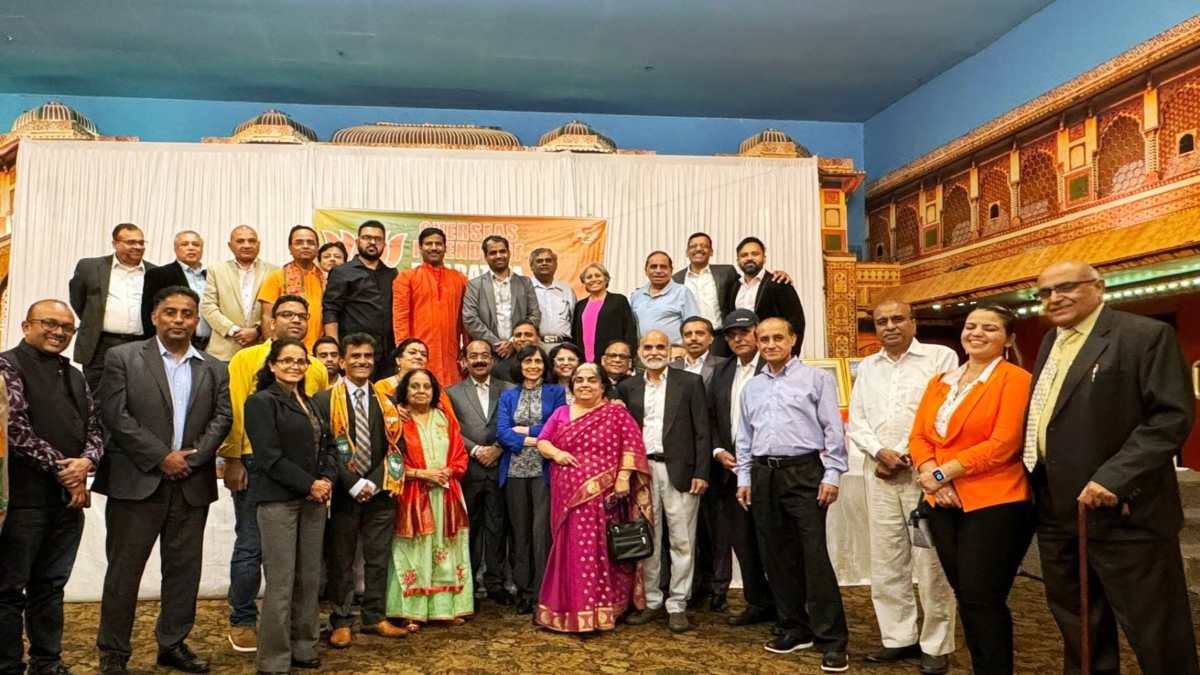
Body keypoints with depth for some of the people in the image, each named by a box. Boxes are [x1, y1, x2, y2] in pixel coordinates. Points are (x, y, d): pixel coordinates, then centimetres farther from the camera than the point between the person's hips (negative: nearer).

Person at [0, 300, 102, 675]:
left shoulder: (75, 376, 17)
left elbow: (94, 429, 15)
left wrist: (85, 462, -5)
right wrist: (61, 468, -12)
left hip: (69, 496, 6)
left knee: (51, 585, 14)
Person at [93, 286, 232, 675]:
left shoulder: (214, 369, 11)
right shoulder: (123, 358, 2)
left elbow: (222, 417, 4)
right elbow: (115, 415, -8)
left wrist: (193, 457, -12)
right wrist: (161, 457, -12)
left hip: (192, 484, 3)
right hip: (137, 481, -3)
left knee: (185, 568, 9)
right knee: (124, 569, 5)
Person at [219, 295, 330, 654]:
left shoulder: (317, 367, 10)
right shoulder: (246, 359, 0)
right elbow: (234, 412, -6)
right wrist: (233, 460, -12)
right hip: (256, 463, -3)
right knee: (251, 547, 3)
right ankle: (242, 621, 18)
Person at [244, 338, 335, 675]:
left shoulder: (309, 403, 16)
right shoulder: (262, 401, -5)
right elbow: (270, 457, -12)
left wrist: (327, 480, -2)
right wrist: (310, 484, -13)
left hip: (314, 499, 7)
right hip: (278, 501, -6)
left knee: (309, 579, 9)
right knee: (281, 582, -3)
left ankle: (303, 647, 21)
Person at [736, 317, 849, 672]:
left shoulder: (816, 378, 0)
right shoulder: (751, 387, 16)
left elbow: (833, 429, -4)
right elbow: (744, 438, 18)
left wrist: (832, 475, -10)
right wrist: (744, 478, 12)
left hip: (803, 472, -5)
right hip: (763, 475, 6)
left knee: (814, 555, -8)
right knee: (777, 555, 9)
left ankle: (832, 638, 1)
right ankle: (795, 627, 22)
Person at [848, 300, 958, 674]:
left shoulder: (941, 357, 1)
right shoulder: (867, 367, 16)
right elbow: (856, 419, 11)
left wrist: (903, 455, -9)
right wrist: (880, 452, -6)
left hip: (925, 471, -5)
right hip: (879, 473, 5)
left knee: (931, 562, -2)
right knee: (886, 560, 7)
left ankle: (936, 645, 9)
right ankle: (899, 637, 18)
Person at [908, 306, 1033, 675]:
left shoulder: (1014, 379, -6)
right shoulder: (939, 382, 14)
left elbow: (1003, 444, -17)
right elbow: (918, 436, 9)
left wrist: (943, 472, -15)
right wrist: (929, 473, -11)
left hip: (995, 504, -6)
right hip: (944, 504, 6)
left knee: (983, 600, -2)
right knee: (965, 598, 14)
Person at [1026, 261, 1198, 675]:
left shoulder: (1146, 335, -10)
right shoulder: (1051, 341, 14)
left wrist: (1113, 478, -25)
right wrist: (1036, 486, 10)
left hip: (1122, 512, -7)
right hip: (1056, 511, 8)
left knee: (1156, 634, 4)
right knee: (1077, 626, 19)